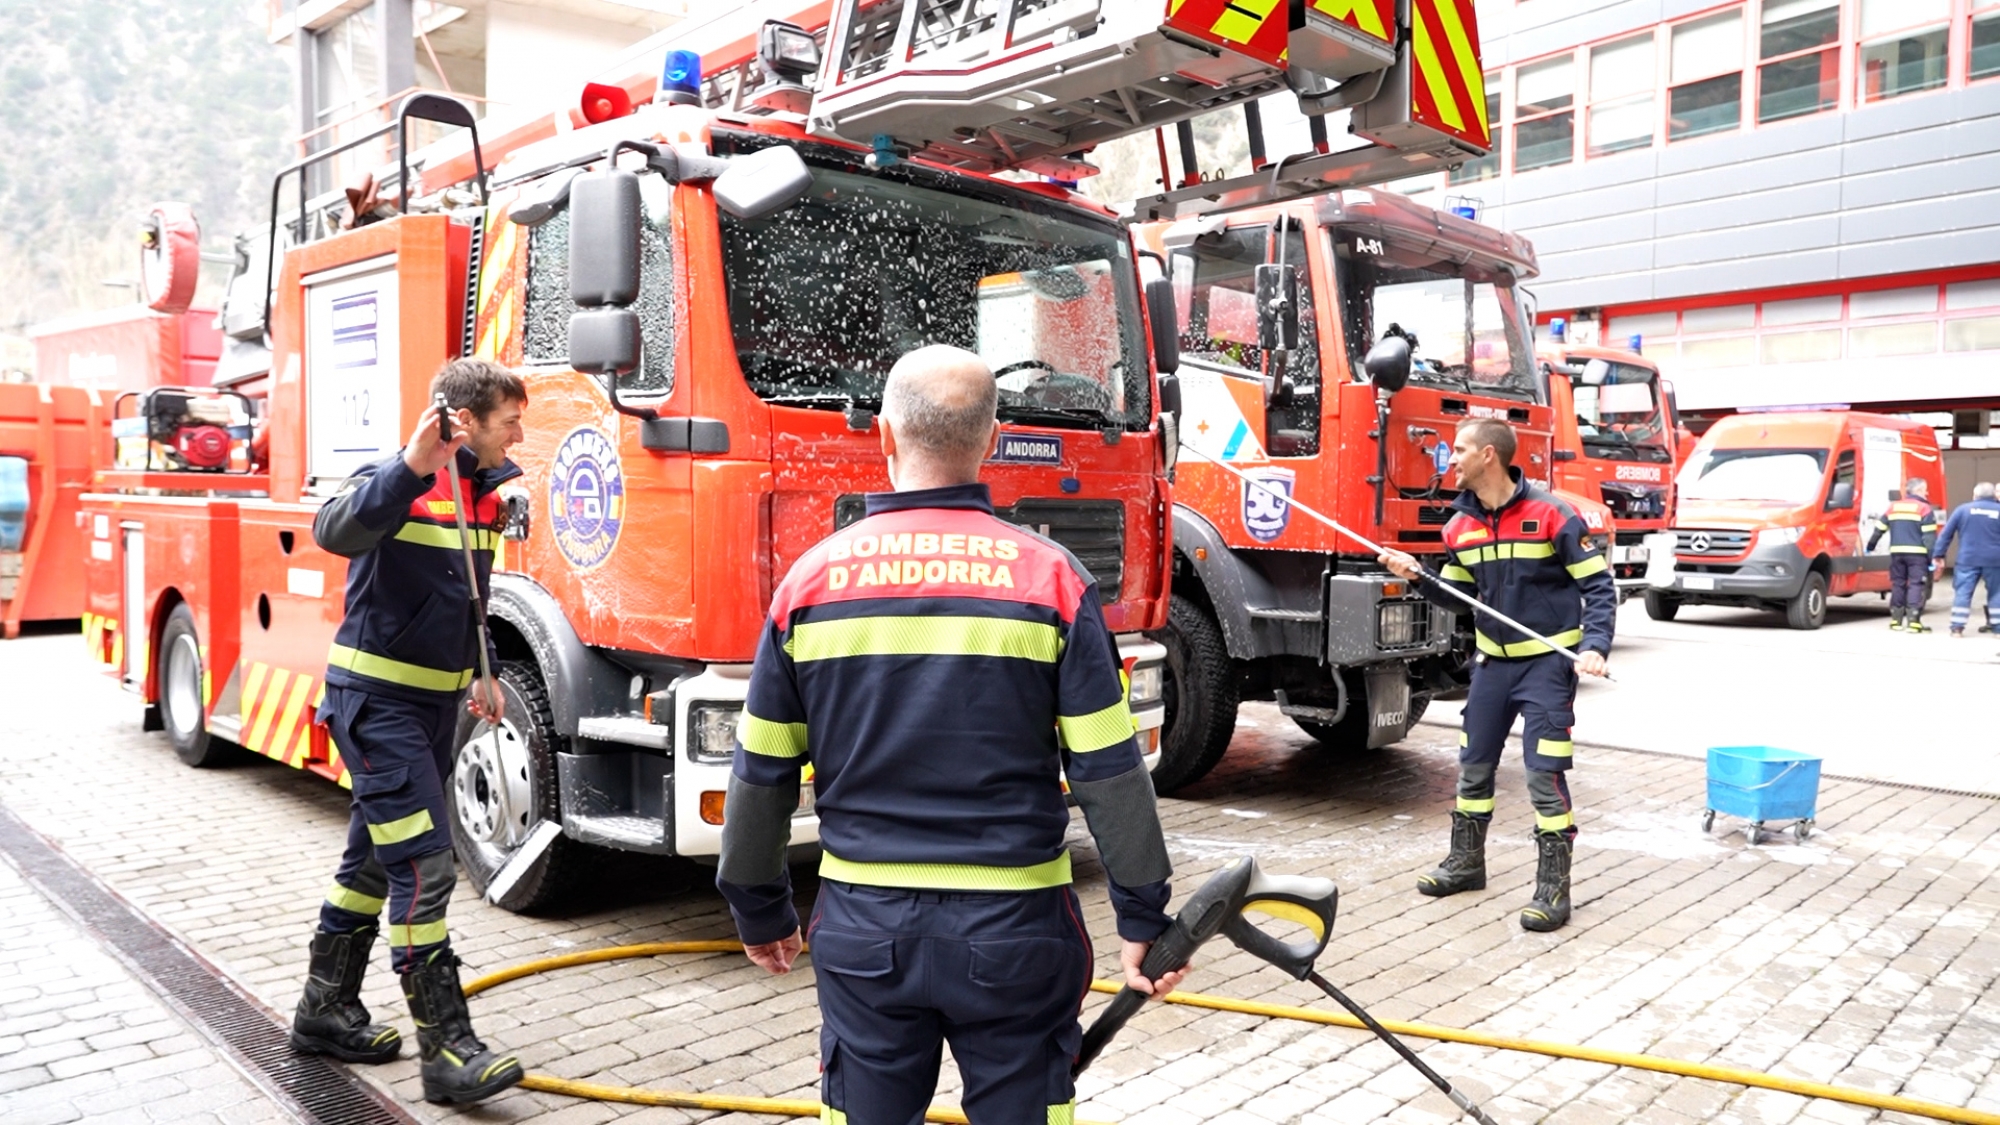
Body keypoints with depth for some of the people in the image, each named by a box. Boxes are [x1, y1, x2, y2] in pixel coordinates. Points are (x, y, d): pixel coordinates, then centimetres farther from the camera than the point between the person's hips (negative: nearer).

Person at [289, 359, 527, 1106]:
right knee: (423, 866, -12)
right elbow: (336, 530, -39)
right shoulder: (396, 484, -16)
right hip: (377, 700, -9)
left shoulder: (483, 493, 8)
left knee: (377, 857, 17)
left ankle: (325, 1011, 32)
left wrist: (481, 673, 21)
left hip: (435, 702, 9)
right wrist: (410, 467, -49)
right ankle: (446, 1049, -7)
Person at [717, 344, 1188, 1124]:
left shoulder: (812, 577, -3)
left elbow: (763, 775, 3)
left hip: (862, 923, 2)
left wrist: (758, 910, 17)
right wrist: (1144, 919, 4)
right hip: (1011, 927, -1)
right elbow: (1110, 775, -8)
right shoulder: (1049, 577, -9)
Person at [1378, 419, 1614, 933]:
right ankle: (1466, 862, 32)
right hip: (1492, 660, 6)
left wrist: (1594, 646, -25)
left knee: (1545, 775, -6)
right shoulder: (1460, 525, 2)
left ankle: (1553, 887, 6)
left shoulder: (1551, 515, -15)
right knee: (1474, 764, 15)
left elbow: (1599, 586, -13)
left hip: (1547, 662, -6)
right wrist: (1419, 576, -6)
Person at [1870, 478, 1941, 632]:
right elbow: (1929, 537, -10)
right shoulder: (1925, 508, -4)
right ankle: (1913, 621, -10)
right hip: (1917, 553, -5)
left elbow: (1879, 529, 15)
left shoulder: (1893, 506, 12)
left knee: (1898, 584, 11)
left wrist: (1870, 546, 26)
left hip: (1897, 552, 5)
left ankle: (1896, 619, 13)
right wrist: (1932, 557, -9)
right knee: (1916, 585, -4)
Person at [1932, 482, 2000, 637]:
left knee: (1963, 592, 0)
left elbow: (1946, 533, 3)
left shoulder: (1963, 509, 5)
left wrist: (1938, 554, 6)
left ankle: (1957, 627, -5)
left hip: (1968, 559, -1)